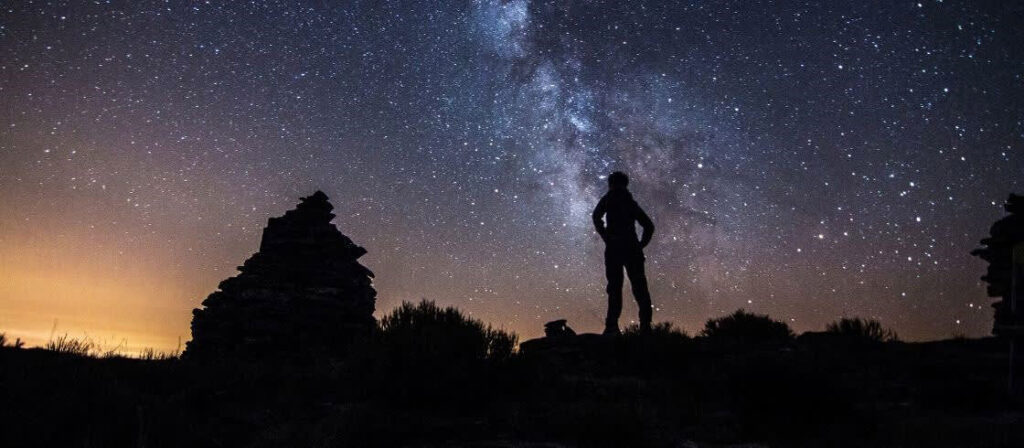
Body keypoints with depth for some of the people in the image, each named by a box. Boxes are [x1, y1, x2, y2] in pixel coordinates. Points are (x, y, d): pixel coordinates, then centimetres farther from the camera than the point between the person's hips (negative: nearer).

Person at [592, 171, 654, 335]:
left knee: (615, 287, -5)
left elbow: (597, 217, -8)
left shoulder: (609, 198, 7)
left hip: (614, 248, -3)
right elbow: (649, 226, 17)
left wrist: (605, 237, -4)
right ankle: (645, 324, -1)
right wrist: (641, 244, 14)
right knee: (640, 288, 5)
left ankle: (612, 325, -14)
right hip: (632, 249, 3)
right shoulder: (631, 203, 19)